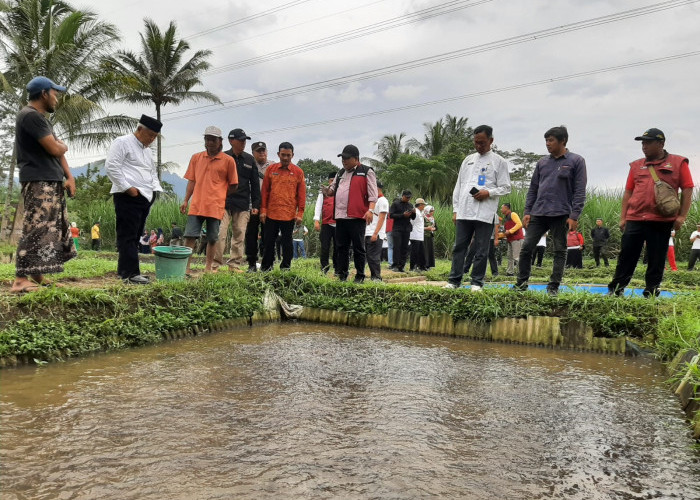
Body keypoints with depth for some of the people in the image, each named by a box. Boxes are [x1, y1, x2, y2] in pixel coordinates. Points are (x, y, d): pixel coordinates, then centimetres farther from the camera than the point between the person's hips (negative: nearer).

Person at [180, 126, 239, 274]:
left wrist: (227, 203, 2)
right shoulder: (196, 158, 12)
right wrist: (186, 201, 9)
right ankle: (186, 267, 3)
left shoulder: (228, 160, 2)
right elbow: (191, 181, 15)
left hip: (216, 206, -2)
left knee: (212, 239, 5)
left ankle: (208, 268, 16)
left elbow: (232, 184, 5)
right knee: (189, 236, -3)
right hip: (196, 205, 2)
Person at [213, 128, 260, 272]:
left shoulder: (250, 159, 12)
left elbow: (255, 184, 14)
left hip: (243, 205, 3)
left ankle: (235, 264, 13)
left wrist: (256, 205, 8)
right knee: (220, 234, -9)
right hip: (224, 203, -3)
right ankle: (215, 264, -3)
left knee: (240, 235, 4)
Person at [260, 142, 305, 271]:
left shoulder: (298, 172, 2)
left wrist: (300, 213, -3)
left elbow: (302, 194, 2)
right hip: (271, 214, 2)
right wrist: (263, 210, 2)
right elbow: (265, 191, 8)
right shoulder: (270, 169, 6)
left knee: (287, 243, 6)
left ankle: (285, 268, 16)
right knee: (268, 242, 8)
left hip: (289, 215, -2)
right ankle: (265, 268, 19)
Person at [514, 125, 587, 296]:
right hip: (538, 214, 4)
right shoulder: (542, 162, 13)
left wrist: (574, 216, -12)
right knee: (526, 248, 0)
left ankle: (553, 287, 11)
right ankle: (521, 283, 11)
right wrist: (527, 211, 6)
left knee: (560, 251, 3)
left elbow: (579, 191, -4)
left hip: (561, 215, -4)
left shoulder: (576, 161, 1)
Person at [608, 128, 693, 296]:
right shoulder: (636, 165, 12)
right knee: (626, 257, 3)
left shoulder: (678, 162, 4)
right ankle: (615, 290, 10)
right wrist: (623, 217, 9)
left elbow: (687, 189, 1)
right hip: (635, 219, 2)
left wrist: (682, 215, -6)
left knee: (656, 260, 4)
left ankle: (651, 294, 13)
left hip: (662, 221, -2)